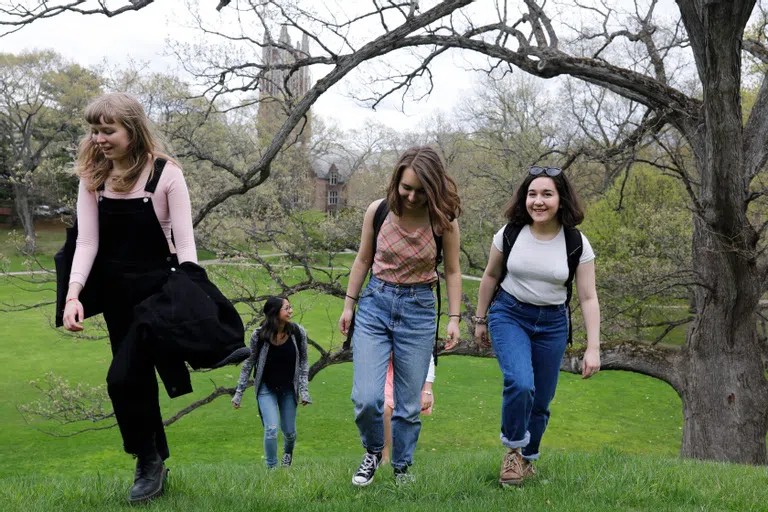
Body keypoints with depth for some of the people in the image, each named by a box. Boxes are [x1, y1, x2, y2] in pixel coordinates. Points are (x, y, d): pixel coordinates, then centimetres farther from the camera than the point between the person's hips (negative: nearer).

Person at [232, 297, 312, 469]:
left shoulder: (298, 332, -14)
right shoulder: (259, 335, -18)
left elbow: (303, 362, -2)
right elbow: (249, 363, -6)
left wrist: (304, 390, -6)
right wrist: (239, 393, -3)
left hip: (288, 389, 2)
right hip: (266, 388, -2)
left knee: (289, 431, 12)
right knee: (271, 429, -15)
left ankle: (288, 453, 47)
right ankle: (272, 468, 4)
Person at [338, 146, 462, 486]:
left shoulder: (443, 219, -9)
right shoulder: (378, 211, -6)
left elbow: (452, 272, 2)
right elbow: (363, 260, 6)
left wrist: (454, 318, -3)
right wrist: (348, 305, 8)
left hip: (418, 310, 0)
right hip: (375, 304, 1)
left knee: (409, 403, 7)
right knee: (366, 398, -9)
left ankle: (401, 469, 29)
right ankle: (373, 451, 22)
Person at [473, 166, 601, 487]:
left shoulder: (577, 244, -10)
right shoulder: (509, 234, -9)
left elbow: (588, 298, -7)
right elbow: (491, 276, 7)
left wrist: (593, 349, -11)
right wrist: (480, 320, 13)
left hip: (552, 323, 1)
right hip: (509, 315, -1)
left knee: (541, 400, 7)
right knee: (520, 384, -24)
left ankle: (527, 459, 32)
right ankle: (513, 449, 2)